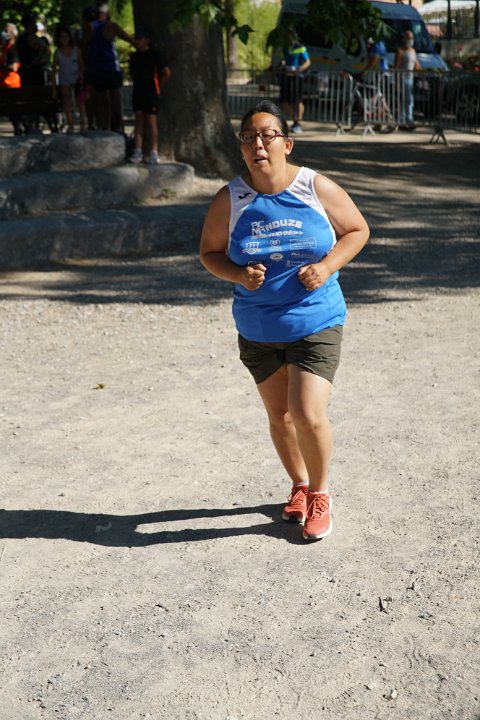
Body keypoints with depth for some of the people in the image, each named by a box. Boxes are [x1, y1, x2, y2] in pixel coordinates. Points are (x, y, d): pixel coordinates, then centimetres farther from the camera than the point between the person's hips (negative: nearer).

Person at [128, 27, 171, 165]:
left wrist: (158, 85, -2)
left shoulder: (154, 54, -6)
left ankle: (153, 153, -4)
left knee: (151, 121, -6)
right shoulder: (134, 56, 12)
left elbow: (167, 72, -7)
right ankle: (137, 152, 5)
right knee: (139, 121, 4)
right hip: (138, 91, 6)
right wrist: (137, 83, 15)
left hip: (151, 92, -6)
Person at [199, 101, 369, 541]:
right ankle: (299, 485, 42)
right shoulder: (230, 200, -6)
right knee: (279, 415, 15)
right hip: (257, 330, 3)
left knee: (308, 415, -12)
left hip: (316, 323, -2)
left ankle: (320, 494, 16)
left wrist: (327, 267, -14)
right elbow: (209, 251, 4)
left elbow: (357, 230, 3)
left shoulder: (317, 189, -9)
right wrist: (238, 274, -16)